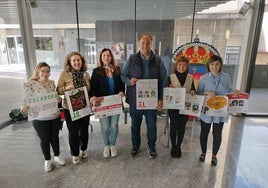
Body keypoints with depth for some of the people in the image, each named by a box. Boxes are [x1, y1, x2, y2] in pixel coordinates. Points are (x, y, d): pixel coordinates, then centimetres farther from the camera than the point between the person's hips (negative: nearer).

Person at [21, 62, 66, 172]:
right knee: (45, 140, 13)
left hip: (55, 116, 4)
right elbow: (26, 102, -10)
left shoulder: (52, 83, 0)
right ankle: (47, 160, 36)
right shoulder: (30, 84, -13)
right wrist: (24, 109, -31)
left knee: (55, 137, 18)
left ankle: (57, 156, 41)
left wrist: (59, 99, -9)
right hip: (40, 119, -3)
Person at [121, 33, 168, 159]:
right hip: (135, 99, 1)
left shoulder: (158, 61, -2)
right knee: (135, 124, 16)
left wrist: (161, 98, -5)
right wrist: (129, 81, -17)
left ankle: (152, 147, 36)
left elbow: (163, 81, 0)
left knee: (152, 125, 13)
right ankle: (135, 146, 38)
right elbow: (123, 75, 5)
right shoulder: (132, 59, -1)